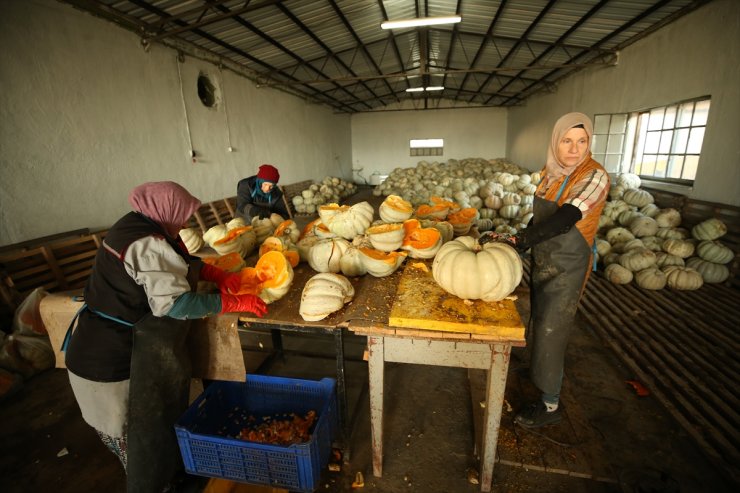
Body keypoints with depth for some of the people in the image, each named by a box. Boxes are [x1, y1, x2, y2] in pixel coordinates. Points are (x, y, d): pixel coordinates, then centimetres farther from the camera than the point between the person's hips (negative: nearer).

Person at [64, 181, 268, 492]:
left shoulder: (137, 226, 4)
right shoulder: (148, 244, -26)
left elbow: (179, 260, 13)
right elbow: (175, 304, -31)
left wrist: (218, 275, 0)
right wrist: (236, 302, -23)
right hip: (113, 360, -10)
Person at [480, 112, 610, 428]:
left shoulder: (594, 177, -19)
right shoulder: (551, 172, 2)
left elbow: (564, 220, -30)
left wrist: (517, 241, -36)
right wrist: (519, 242, 4)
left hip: (567, 267, -7)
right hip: (542, 260, 7)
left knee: (550, 332, 2)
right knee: (539, 322, 22)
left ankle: (550, 405, 21)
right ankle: (537, 371, 47)